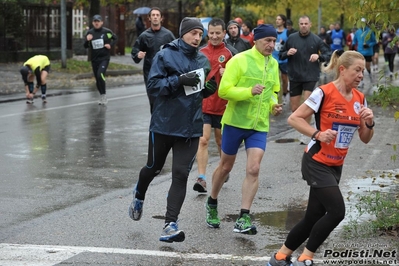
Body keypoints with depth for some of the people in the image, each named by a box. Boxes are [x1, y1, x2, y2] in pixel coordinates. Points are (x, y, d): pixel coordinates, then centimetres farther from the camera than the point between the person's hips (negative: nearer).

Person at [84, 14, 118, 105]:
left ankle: (104, 95, -11)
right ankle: (102, 97, 27)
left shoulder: (107, 31, -5)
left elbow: (115, 38, 11)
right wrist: (87, 40, -16)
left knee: (100, 75, -24)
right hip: (94, 59, 4)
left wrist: (110, 45, -6)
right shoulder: (90, 32, 2)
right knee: (97, 79, 10)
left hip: (104, 58, -4)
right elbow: (85, 46, 5)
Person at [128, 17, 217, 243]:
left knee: (181, 174, -6)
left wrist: (209, 88, -5)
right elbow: (153, 85, -13)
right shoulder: (165, 55, -8)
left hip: (191, 127, 3)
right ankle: (139, 197, 47)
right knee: (154, 168, 15)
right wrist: (179, 80, -25)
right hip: (164, 123, -3)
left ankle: (171, 224, -7)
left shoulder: (203, 60, 6)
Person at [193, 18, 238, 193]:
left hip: (223, 105, -1)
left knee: (221, 141, 15)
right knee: (203, 140, -10)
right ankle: (201, 178, -13)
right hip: (203, 104, 1)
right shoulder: (201, 52, 3)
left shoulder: (231, 53, -3)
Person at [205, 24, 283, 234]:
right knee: (226, 167, 11)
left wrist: (274, 104, 3)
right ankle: (212, 204, 35)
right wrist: (249, 91, -27)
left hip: (259, 125, 4)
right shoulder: (239, 60, -10)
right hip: (235, 122, -4)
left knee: (253, 169, -10)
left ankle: (244, 218, -8)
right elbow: (224, 90, -15)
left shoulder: (273, 64, 9)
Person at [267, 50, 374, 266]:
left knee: (313, 217, 8)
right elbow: (294, 118, -12)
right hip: (317, 162, -7)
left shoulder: (360, 99, 5)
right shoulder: (324, 93, -15)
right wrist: (317, 134, -24)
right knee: (337, 211, -18)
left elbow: (365, 138, 11)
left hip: (335, 166, 7)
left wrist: (369, 123, -9)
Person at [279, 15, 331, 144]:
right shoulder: (291, 38, 2)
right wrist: (287, 53, -13)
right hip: (295, 77, 3)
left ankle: (304, 133, -4)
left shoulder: (316, 39, -4)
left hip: (310, 76, -3)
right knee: (294, 108, 8)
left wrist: (319, 56, -23)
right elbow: (281, 55, 9)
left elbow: (328, 55, -3)